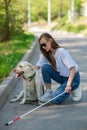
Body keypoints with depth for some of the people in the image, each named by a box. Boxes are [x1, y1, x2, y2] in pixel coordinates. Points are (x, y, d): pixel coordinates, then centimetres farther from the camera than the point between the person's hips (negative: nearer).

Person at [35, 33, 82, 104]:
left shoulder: (61, 51, -24)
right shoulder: (46, 54, -2)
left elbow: (72, 68, -30)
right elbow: (37, 66, -7)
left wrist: (68, 85, -40)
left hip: (73, 77, -6)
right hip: (61, 76, 6)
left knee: (55, 99, -22)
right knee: (45, 67, -19)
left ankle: (74, 88, 4)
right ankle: (49, 92, -8)